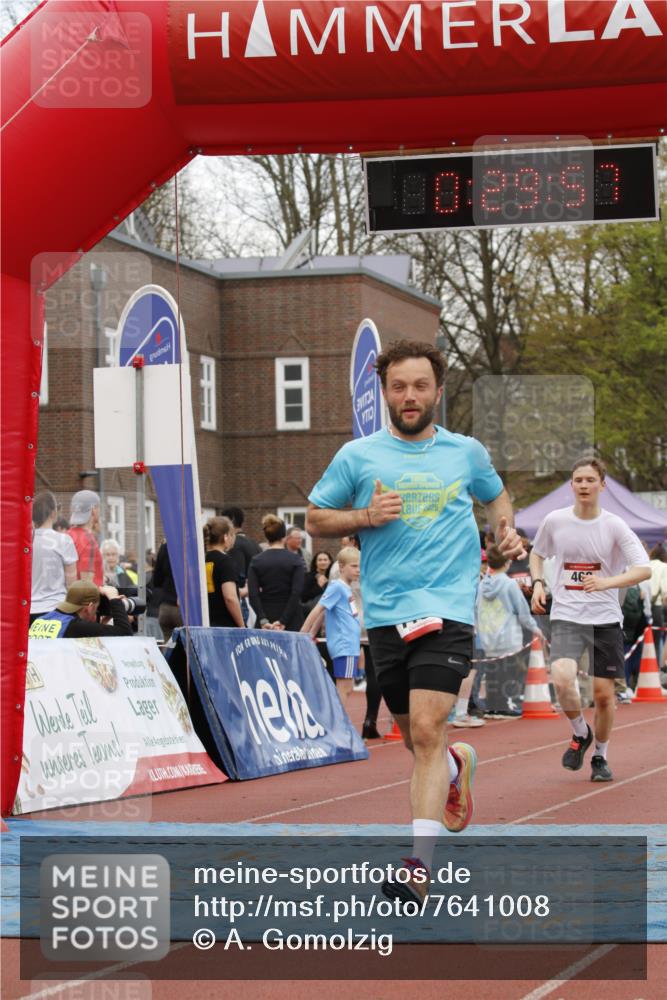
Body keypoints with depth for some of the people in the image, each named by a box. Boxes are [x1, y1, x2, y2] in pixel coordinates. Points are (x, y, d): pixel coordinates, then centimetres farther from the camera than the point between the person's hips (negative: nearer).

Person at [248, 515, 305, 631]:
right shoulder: (295, 560, -3)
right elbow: (297, 593, -13)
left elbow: (253, 595, -8)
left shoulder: (256, 561, 2)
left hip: (266, 620, 2)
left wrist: (263, 620, -13)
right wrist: (283, 621, -15)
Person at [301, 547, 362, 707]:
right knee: (343, 688, -9)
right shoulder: (337, 587, -11)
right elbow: (318, 610, -14)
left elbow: (322, 613, 19)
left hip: (350, 646, 9)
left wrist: (312, 634, 18)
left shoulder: (347, 588, 14)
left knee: (346, 689, 10)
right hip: (343, 646, -9)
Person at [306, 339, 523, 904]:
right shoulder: (358, 456, 6)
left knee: (427, 731, -17)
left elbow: (496, 495, 28)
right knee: (416, 738, 12)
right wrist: (366, 516, -6)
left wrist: (506, 529, 6)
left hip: (447, 609, -2)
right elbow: (315, 520, 12)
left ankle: (418, 867, -19)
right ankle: (458, 765, 50)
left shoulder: (466, 453, 9)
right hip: (385, 616, 2)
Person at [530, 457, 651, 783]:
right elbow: (537, 553, 20)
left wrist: (608, 582, -28)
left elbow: (644, 569, -12)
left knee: (603, 693, 2)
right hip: (566, 617, 0)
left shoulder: (614, 526, -6)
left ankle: (600, 756, 26)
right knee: (562, 679, -23)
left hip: (605, 618, 0)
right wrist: (537, 583, 2)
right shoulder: (555, 521, 0)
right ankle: (580, 732, 6)